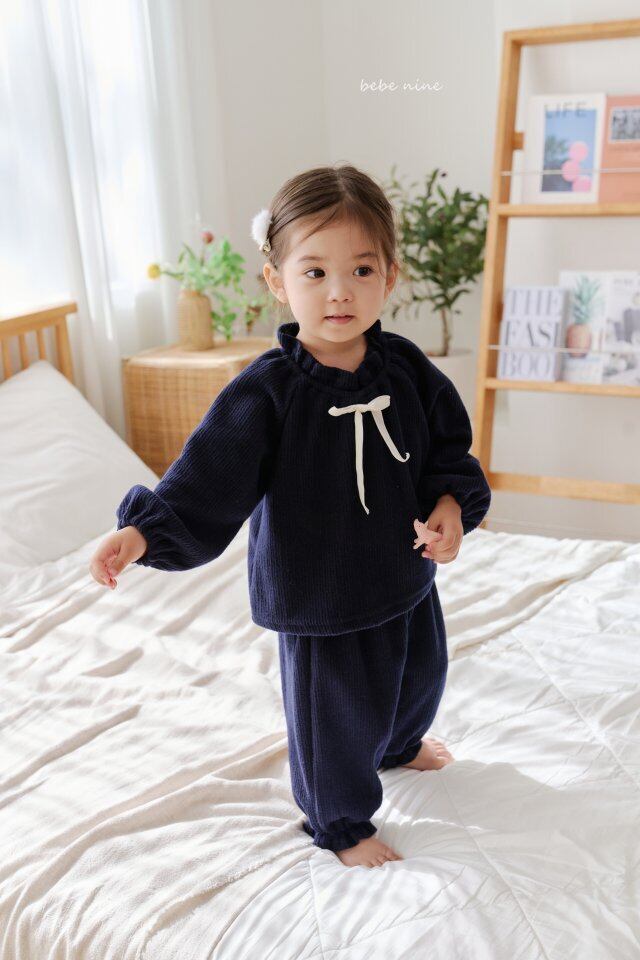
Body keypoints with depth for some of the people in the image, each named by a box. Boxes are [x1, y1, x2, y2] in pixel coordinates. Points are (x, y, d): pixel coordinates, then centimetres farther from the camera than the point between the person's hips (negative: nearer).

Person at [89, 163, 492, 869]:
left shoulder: (406, 367, -7)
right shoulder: (265, 391, -22)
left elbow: (450, 448, 3)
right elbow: (206, 482, -24)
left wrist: (451, 505, -15)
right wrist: (143, 532, -38)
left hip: (406, 575, 6)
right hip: (320, 596, -6)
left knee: (420, 674, 30)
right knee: (335, 715, 13)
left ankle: (398, 746, 65)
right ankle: (340, 821, 45)